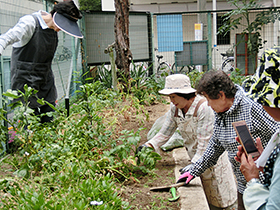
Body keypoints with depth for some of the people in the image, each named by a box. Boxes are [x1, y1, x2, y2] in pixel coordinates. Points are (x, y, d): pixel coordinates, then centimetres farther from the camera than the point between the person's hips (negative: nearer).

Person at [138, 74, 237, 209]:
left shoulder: (203, 107, -24)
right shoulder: (175, 108, -3)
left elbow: (204, 142, -25)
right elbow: (165, 133, 2)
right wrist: (149, 145, -15)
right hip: (195, 158, 6)